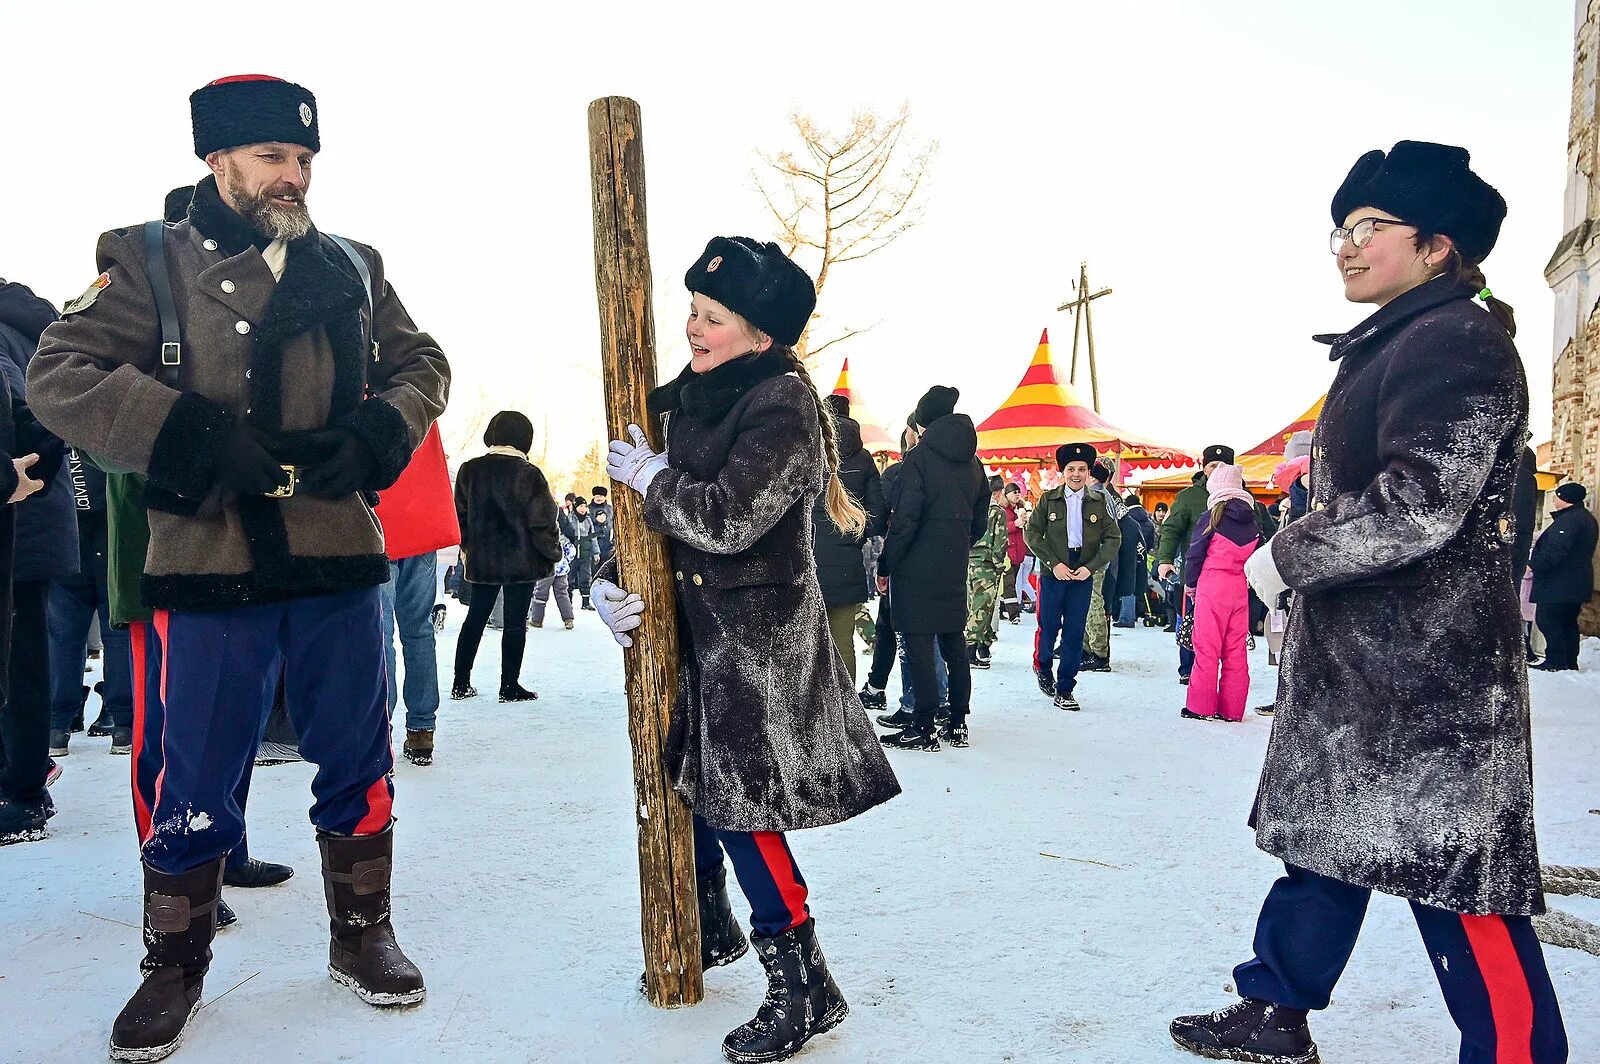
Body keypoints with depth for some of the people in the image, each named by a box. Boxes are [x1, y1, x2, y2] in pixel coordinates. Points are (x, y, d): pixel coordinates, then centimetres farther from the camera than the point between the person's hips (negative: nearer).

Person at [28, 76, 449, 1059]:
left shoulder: (350, 270, 11)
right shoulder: (155, 262, 2)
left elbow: (422, 363, 17)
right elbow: (60, 371, -4)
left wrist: (379, 433, -4)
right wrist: (188, 433, -19)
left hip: (340, 555, 3)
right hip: (211, 565, -2)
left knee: (358, 760, 11)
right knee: (198, 780, 7)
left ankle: (362, 935, 30)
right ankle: (175, 969, 28)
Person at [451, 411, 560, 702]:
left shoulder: (469, 471, 3)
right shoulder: (528, 473, -12)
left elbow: (461, 515, 10)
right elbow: (542, 521, -11)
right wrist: (553, 553, 1)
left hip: (482, 561, 5)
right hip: (522, 562, -5)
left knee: (475, 618, 14)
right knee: (516, 621, 1)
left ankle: (461, 682, 17)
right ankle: (510, 686, 4)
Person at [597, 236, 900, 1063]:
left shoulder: (782, 406, -16)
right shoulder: (695, 398, 9)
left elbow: (728, 518, -26)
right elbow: (656, 512, 13)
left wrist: (648, 475, -11)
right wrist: (610, 583, -3)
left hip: (759, 637, -8)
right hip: (699, 625, 8)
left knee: (740, 802, -9)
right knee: (689, 778, 18)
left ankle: (803, 988, 5)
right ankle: (713, 931, 40)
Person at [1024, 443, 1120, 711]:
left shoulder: (1098, 502, 4)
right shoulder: (1048, 499, 2)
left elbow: (1113, 538, 3)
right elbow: (1032, 534, 0)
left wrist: (1091, 567, -8)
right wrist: (1053, 563, -10)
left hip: (1083, 576, 1)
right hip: (1053, 573, -1)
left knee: (1075, 633, 1)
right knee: (1048, 626, 1)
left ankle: (1065, 690, 11)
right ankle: (1042, 667, 32)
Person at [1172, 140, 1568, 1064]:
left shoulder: (1457, 342, -14)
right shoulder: (1392, 346, 17)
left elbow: (1416, 505, -24)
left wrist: (1285, 557, -14)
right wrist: (1296, 567, 15)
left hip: (1428, 669, -10)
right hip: (1359, 660, 10)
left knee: (1453, 866, -2)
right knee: (1323, 834, 16)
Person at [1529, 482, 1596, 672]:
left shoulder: (1568, 520, -18)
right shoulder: (1587, 519, 17)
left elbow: (1554, 551, -27)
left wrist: (1533, 563, -17)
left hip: (1558, 585, -11)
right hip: (1576, 585, 11)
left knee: (1547, 621, -7)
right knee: (1568, 622, 15)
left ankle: (1556, 661, -9)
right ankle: (1570, 662, 18)